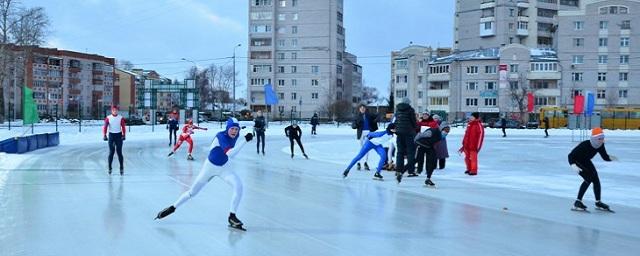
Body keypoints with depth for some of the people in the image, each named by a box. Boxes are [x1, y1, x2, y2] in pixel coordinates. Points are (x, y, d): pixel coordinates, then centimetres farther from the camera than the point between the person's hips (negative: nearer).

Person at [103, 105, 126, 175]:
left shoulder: (121, 118, -1)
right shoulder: (108, 118, -1)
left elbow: (123, 127, -4)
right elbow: (105, 127, -7)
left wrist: (124, 135, -16)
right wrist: (104, 135, -19)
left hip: (119, 135, 0)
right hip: (111, 135, 0)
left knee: (119, 152, -2)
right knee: (111, 152, -2)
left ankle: (121, 168, 5)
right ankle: (109, 168, 7)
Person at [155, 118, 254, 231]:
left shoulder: (236, 135, -8)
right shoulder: (221, 136, -29)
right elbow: (230, 154, -44)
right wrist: (245, 140, -47)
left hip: (224, 167, 5)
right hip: (210, 166, -5)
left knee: (238, 186, -19)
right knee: (193, 191, 7)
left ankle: (232, 217, -12)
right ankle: (172, 208, 30)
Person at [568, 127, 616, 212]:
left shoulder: (600, 145, -18)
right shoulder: (584, 145, -36)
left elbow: (605, 157, -7)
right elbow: (571, 155, -32)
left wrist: (610, 158, -30)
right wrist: (573, 165, -47)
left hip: (586, 162, 7)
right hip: (577, 161, -7)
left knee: (595, 179, -1)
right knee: (588, 179, -21)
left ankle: (598, 202, 14)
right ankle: (577, 202, -15)